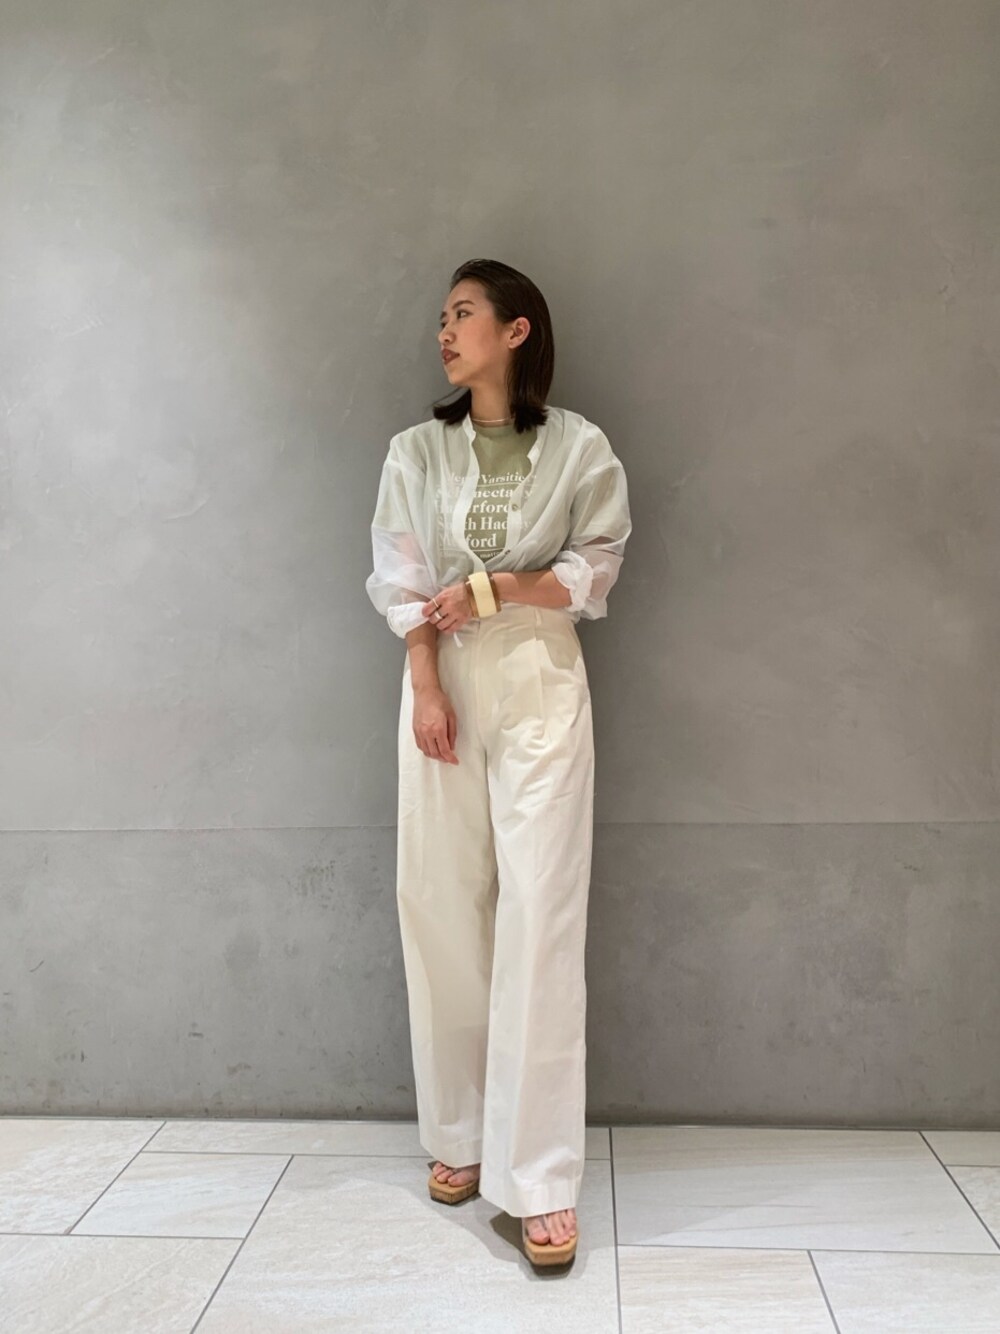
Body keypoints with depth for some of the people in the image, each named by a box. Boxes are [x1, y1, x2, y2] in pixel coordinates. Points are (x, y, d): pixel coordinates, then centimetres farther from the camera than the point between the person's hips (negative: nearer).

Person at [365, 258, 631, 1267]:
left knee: (539, 918, -6)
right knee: (443, 909, 4)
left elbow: (593, 576, 1)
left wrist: (497, 586, -13)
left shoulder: (579, 448, 2)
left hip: (540, 688, -2)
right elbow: (401, 585, 2)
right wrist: (426, 690, -9)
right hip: (443, 683, 3)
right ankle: (458, 1136, 21)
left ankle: (540, 1180, 1)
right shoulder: (416, 452, 8)